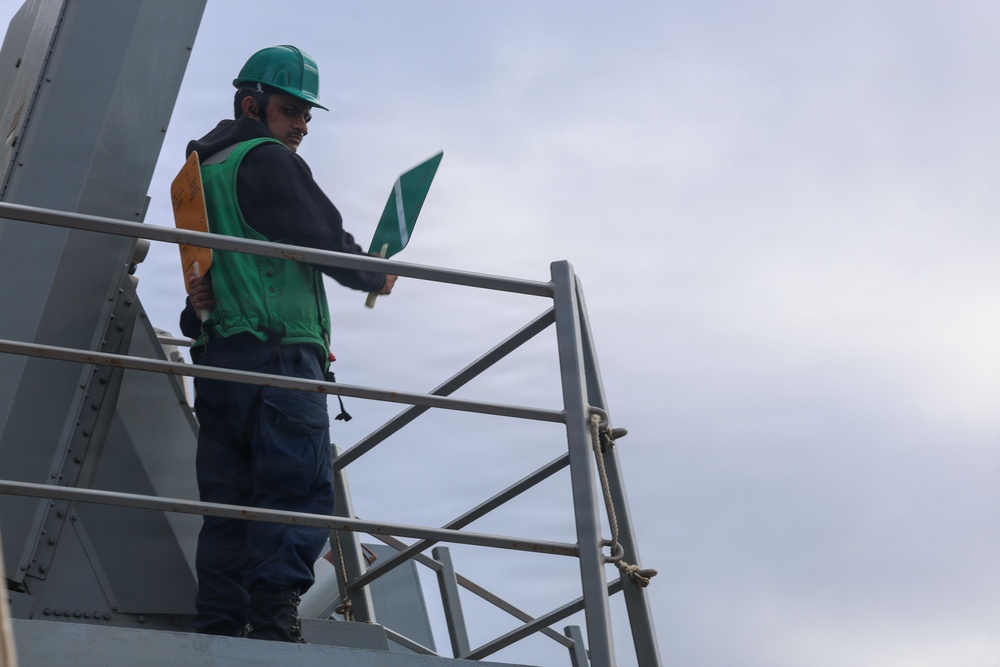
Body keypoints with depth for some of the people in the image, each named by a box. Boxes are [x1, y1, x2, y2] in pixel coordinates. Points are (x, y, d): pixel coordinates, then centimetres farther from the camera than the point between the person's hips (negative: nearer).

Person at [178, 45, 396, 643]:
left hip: (217, 355, 9)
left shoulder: (202, 170, 25)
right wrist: (378, 278, 9)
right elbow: (326, 241, -6)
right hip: (279, 354, -9)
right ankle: (273, 623, -19)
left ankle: (219, 629, 4)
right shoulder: (268, 161, -4)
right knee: (300, 490, -12)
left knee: (229, 503, 7)